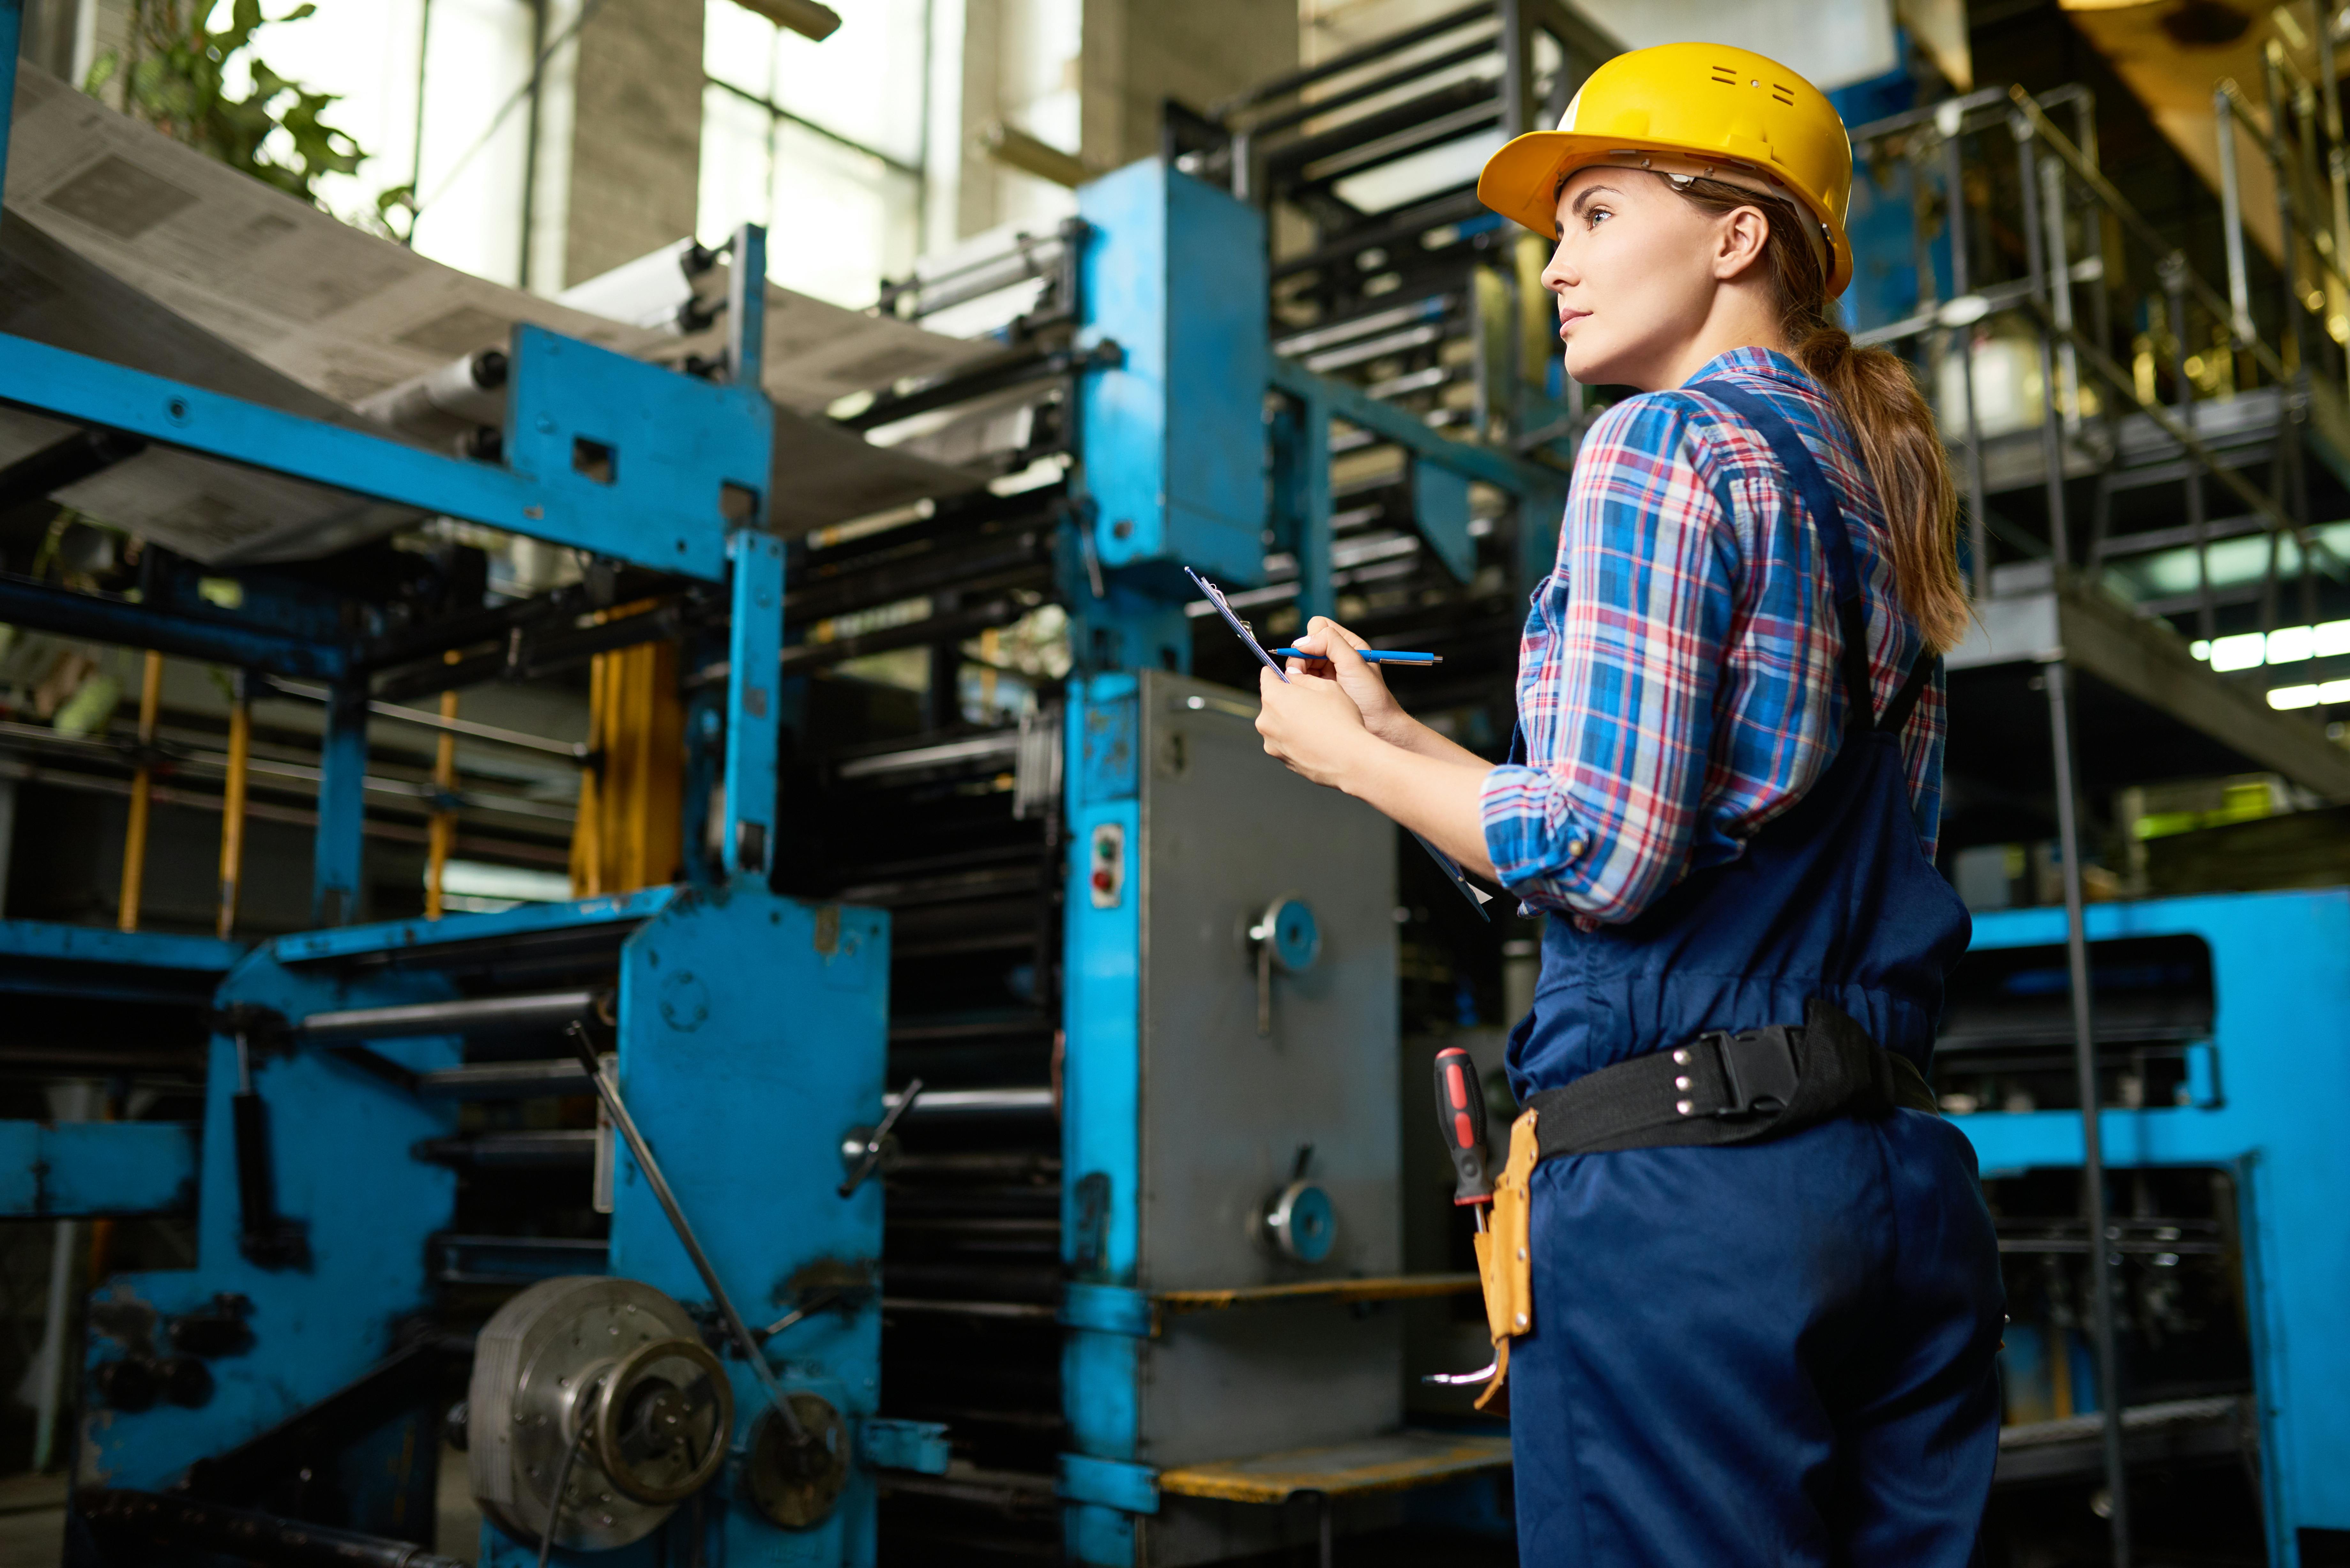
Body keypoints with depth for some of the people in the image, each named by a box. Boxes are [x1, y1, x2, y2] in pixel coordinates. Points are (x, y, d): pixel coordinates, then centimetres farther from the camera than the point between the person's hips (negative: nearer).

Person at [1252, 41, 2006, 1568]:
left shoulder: (1667, 443, -7)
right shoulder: (1870, 482, 18)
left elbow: (1600, 857, -15)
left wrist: (1348, 757, 1)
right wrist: (1401, 731, 22)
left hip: (1681, 1174, -8)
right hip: (1907, 1173, 9)